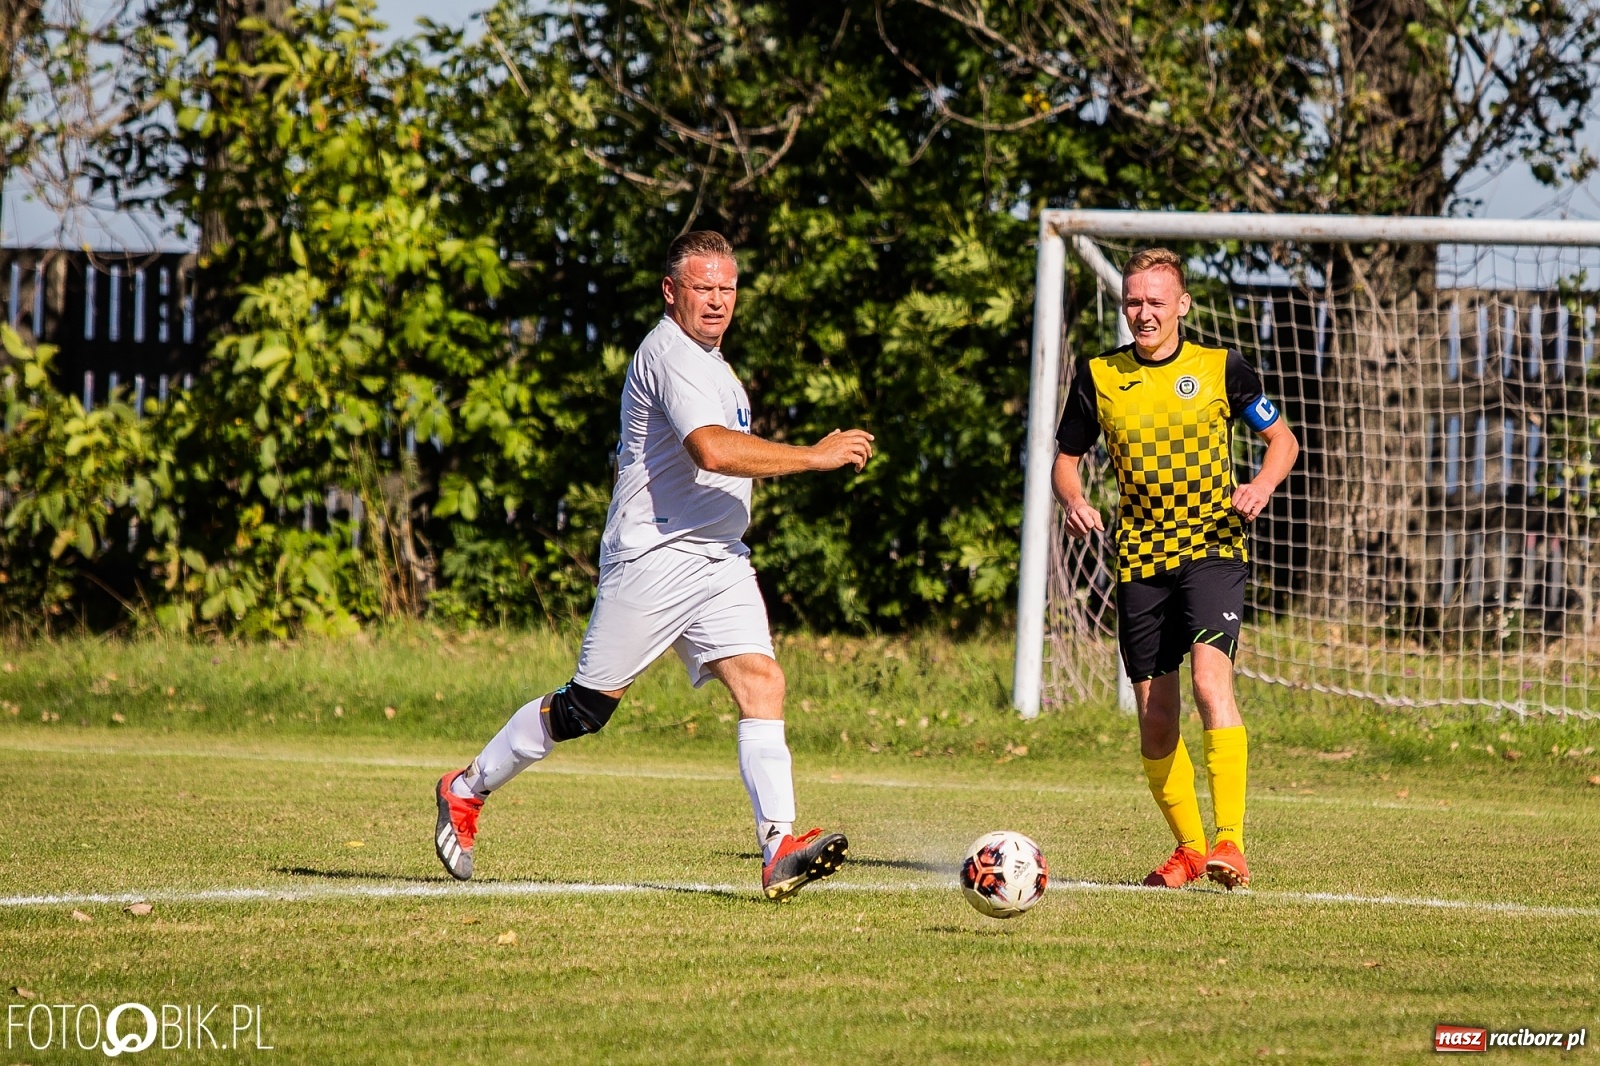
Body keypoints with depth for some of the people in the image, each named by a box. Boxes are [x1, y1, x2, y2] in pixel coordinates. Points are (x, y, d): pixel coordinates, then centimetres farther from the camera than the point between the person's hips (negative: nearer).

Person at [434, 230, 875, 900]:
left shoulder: (707, 359, 20)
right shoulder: (670, 353, -13)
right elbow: (713, 450, -28)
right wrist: (815, 457, -25)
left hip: (721, 563, 9)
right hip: (654, 559, -9)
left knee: (761, 682, -12)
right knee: (586, 707, -1)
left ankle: (780, 850, -22)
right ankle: (467, 790, 19)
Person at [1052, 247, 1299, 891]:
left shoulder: (1220, 369, 0)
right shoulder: (1098, 377, 5)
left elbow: (1282, 438, 10)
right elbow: (1065, 458, 14)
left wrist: (1261, 486, -11)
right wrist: (1073, 502, -8)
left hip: (1211, 548, -3)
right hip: (1139, 558, 3)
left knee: (1210, 679, -24)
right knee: (1155, 718, 5)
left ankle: (1230, 842, -26)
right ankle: (1188, 846, 23)